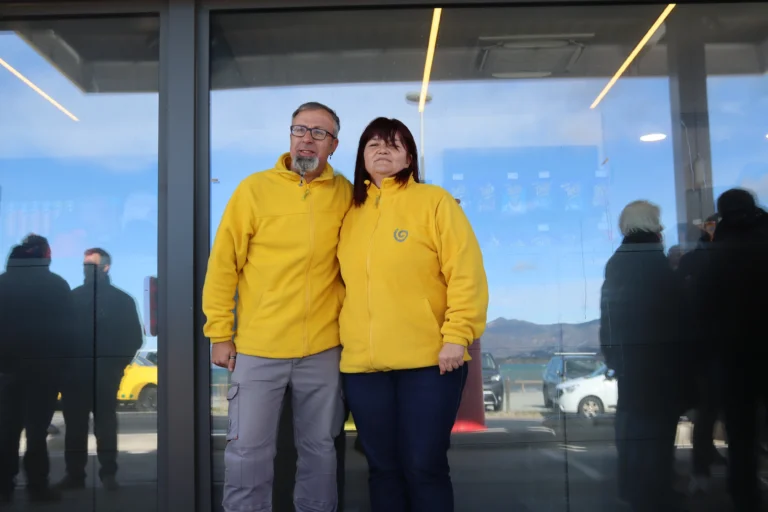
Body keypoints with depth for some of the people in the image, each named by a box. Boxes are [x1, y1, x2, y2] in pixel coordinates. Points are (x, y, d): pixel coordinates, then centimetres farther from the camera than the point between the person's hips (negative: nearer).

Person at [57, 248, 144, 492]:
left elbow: (134, 337, 2)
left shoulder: (121, 300, 4)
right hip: (74, 374, 3)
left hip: (104, 375, -2)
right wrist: (63, 362, -3)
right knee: (74, 425, 5)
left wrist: (117, 364, -7)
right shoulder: (73, 297, 11)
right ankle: (74, 473, 12)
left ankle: (108, 473, 10)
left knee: (105, 424, 2)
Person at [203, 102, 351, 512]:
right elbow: (223, 264, -1)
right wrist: (220, 334, -3)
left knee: (319, 449, 14)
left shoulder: (345, 194, 3)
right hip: (258, 347, -2)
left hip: (323, 349, 2)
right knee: (248, 452, 4)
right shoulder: (255, 188, -3)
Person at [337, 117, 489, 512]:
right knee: (383, 468, 11)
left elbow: (466, 272, -9)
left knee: (424, 468, 0)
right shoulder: (352, 214, 15)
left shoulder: (434, 201, -1)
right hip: (362, 364, 5)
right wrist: (344, 335, 11)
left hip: (427, 360, -4)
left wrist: (456, 335, -16)